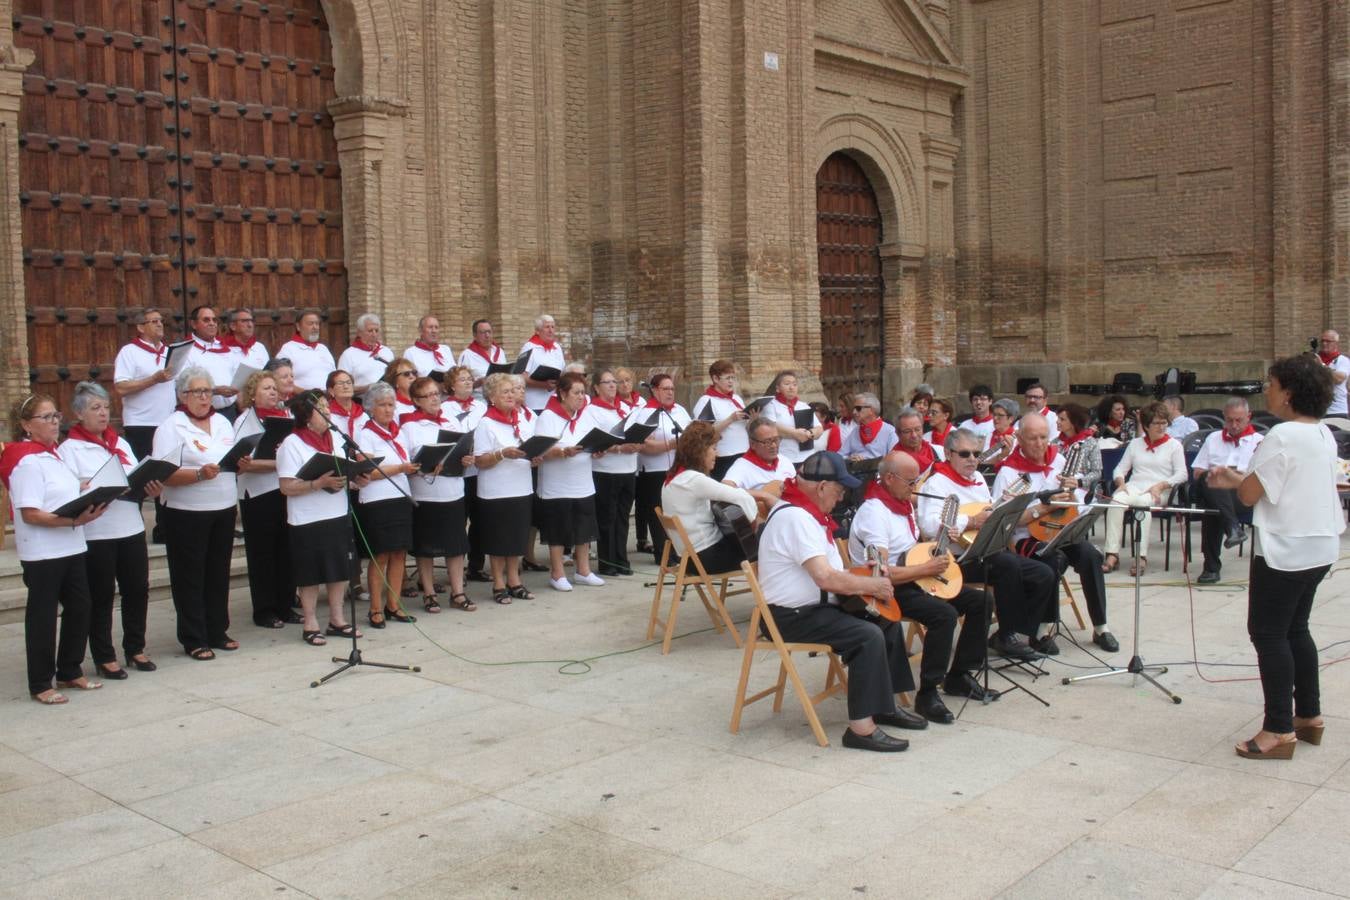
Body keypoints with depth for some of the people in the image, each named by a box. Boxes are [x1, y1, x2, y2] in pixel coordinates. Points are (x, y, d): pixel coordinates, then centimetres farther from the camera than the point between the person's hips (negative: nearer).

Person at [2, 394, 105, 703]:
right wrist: (74, 520, -27)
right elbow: (30, 514, -21)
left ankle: (70, 671, 28)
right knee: (42, 616, 3)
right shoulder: (26, 461, -15)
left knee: (79, 608, 13)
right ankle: (41, 684, 14)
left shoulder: (54, 453, 11)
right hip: (42, 553, -8)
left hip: (72, 547, 8)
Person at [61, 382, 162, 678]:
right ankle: (104, 657, 13)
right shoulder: (70, 449, -3)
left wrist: (151, 489, -3)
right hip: (95, 534, -5)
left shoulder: (121, 443, 15)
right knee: (100, 597, 3)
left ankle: (135, 648, 23)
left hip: (132, 529, 5)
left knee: (137, 589, 8)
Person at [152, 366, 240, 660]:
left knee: (219, 573, 13)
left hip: (224, 510, 6)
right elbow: (165, 475, -16)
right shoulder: (172, 428, -7)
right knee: (190, 578, 3)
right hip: (186, 514, -6)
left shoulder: (223, 423, 13)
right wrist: (200, 474, -28)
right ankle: (194, 640, 11)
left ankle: (217, 632, 24)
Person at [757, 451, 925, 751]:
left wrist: (861, 575, 4)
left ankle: (884, 705, 18)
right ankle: (861, 727, -20)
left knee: (887, 621, 10)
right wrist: (872, 585, -15)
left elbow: (828, 571, 21)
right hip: (792, 617, -11)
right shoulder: (796, 517, -22)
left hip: (814, 606, 11)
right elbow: (826, 579, -29)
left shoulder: (806, 512, 12)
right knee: (869, 635, -24)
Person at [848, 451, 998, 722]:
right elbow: (881, 573, -29)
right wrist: (927, 569, -21)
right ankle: (927, 695, -21)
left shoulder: (904, 503, 10)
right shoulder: (874, 513, -21)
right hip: (888, 590, -10)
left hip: (914, 580, 10)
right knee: (945, 615, -31)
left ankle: (959, 677, 13)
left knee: (979, 601, 4)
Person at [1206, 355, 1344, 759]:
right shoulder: (1324, 435, 9)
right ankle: (1309, 716, 26)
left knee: (1268, 634, -2)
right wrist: (1238, 479, 15)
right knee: (1295, 630, 19)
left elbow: (1250, 495, -17)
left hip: (1285, 551, -9)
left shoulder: (1282, 437, -19)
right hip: (1320, 548, 9)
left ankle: (1279, 729, 1)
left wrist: (1236, 480, 3)